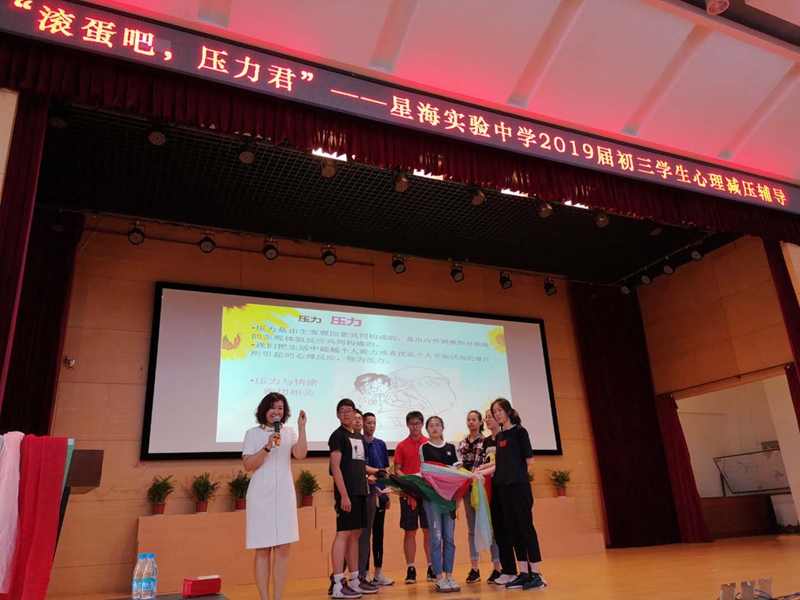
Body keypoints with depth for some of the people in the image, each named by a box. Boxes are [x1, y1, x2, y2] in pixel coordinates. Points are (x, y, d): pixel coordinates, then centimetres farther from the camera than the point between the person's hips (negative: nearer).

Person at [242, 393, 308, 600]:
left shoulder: (289, 433, 8)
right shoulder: (253, 434, 1)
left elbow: (300, 454, -8)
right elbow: (248, 465, -6)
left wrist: (301, 427, -14)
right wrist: (267, 447, -18)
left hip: (284, 495, 2)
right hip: (261, 496, -2)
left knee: (283, 549, 3)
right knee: (262, 550, 3)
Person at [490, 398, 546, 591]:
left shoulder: (519, 431, -5)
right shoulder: (499, 436, 15)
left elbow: (529, 460, -8)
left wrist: (516, 470, 4)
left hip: (519, 485, -7)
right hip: (503, 486, 7)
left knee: (525, 527, -5)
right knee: (512, 529, 8)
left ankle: (536, 574, 1)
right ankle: (524, 573, 15)